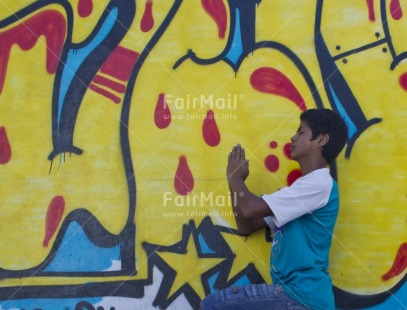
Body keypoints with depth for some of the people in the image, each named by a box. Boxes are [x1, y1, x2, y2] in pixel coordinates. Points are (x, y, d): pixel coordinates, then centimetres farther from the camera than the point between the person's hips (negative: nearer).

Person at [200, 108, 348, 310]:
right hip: (294, 293, 9)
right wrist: (237, 180, 6)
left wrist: (234, 176, 0)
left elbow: (251, 209, -19)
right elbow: (246, 227, 17)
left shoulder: (320, 183, -12)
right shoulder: (300, 190, 19)